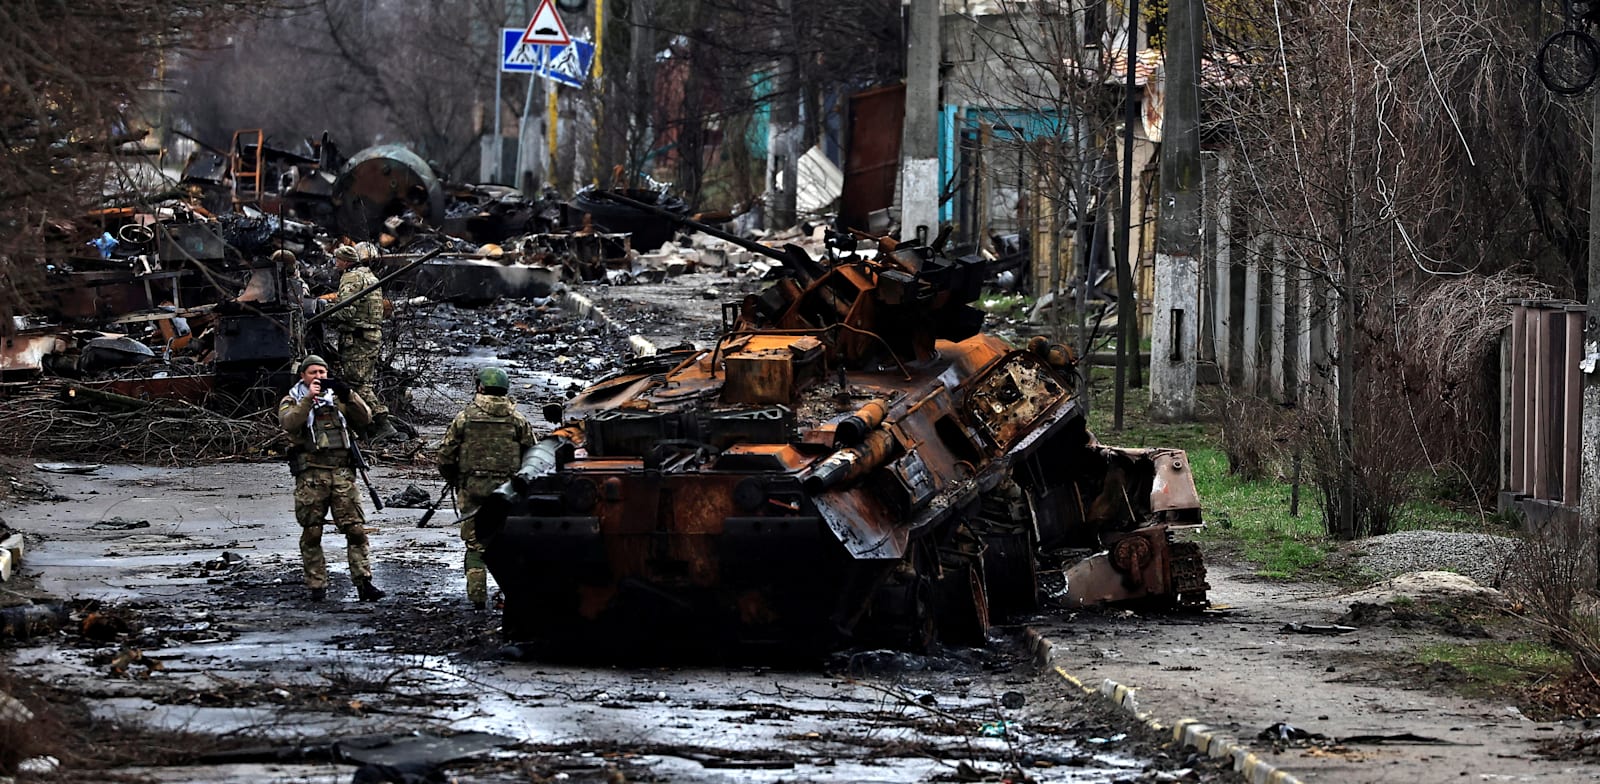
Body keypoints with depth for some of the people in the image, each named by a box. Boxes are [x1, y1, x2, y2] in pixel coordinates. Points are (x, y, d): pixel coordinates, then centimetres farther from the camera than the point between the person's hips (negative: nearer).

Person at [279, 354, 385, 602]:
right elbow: (289, 423, -13)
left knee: (356, 529, -6)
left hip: (342, 472, 2)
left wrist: (348, 395, -10)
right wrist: (309, 398, -21)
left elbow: (364, 418, 4)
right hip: (310, 474, -2)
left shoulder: (337, 399, 17)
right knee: (312, 533, 1)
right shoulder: (292, 402, 8)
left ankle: (363, 583, -6)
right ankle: (317, 586, 6)